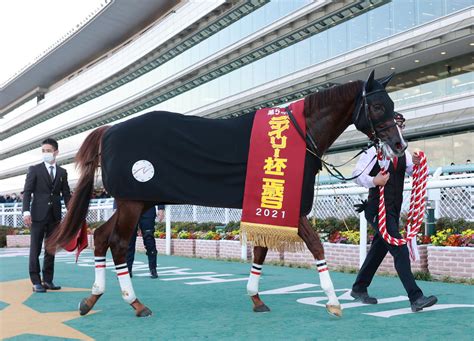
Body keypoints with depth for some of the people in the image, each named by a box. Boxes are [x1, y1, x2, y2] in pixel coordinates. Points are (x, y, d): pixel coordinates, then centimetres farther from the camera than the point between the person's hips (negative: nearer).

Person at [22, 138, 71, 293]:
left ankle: (48, 280, 13)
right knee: (35, 249, -1)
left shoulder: (62, 172, 11)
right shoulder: (34, 169, 2)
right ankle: (36, 282, 2)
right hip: (38, 215, -3)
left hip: (55, 216, 3)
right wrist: (26, 211, -15)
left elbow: (66, 194, 11)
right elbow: (27, 191, -4)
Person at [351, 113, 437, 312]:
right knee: (400, 250, -15)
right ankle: (415, 298, -17)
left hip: (393, 211, 8)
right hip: (378, 210, -8)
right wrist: (373, 181, -29)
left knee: (379, 250, 15)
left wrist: (417, 164, -14)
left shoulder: (403, 153, 11)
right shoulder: (375, 151, -8)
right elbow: (357, 175, -11)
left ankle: (359, 289, 30)